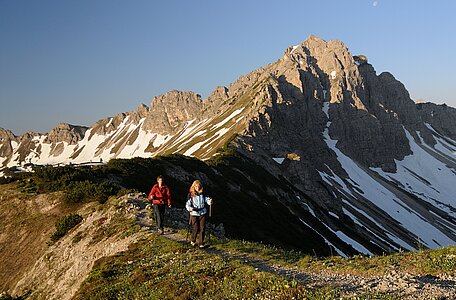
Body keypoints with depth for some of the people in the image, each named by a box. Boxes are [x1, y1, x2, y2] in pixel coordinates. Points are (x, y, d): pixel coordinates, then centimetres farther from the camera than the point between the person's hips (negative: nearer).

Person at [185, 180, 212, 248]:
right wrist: (189, 208, -26)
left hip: (202, 213, 2)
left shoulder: (202, 194, 4)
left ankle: (201, 243, 11)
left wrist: (210, 201, -20)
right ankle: (193, 241, 25)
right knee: (196, 228, -1)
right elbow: (188, 204, -5)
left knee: (202, 228, -1)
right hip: (194, 214, -2)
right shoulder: (191, 195, -4)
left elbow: (207, 200, 4)